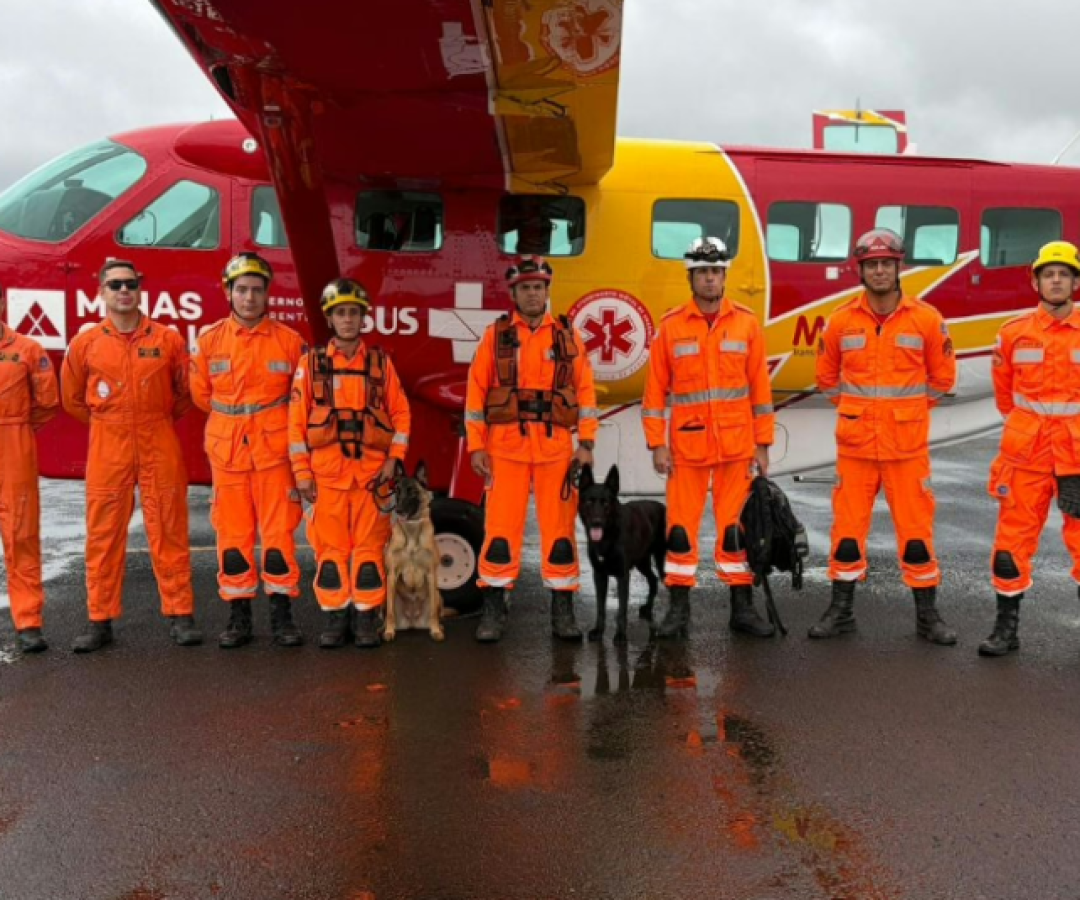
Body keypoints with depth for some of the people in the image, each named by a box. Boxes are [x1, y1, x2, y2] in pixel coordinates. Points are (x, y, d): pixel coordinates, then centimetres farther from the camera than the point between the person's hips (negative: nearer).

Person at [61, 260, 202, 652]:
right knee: (103, 535, 5)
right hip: (108, 450, 1)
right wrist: (109, 423, 14)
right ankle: (100, 620, 14)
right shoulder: (85, 343, 3)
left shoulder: (167, 339, 1)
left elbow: (186, 390, 13)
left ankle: (180, 615, 11)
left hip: (160, 447, -1)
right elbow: (72, 398, 15)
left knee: (169, 531, 3)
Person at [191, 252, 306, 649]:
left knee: (278, 533, 1)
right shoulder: (210, 340, 3)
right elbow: (201, 393, 14)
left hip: (274, 451, -1)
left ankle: (281, 616, 10)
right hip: (227, 452, 2)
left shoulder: (289, 340, -1)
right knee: (233, 535, 7)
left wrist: (269, 421, 10)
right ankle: (239, 617, 17)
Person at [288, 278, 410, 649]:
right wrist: (302, 472, -2)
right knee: (330, 546, 3)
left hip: (371, 471, 0)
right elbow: (296, 419, 3)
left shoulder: (380, 362, 7)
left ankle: (368, 620, 11)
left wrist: (393, 461, -2)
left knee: (369, 546, 2)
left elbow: (400, 413, 8)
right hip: (326, 471, 0)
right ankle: (335, 619, 13)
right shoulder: (312, 363, 5)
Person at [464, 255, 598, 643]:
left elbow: (585, 392, 6)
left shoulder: (567, 337, 9)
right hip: (505, 445, -1)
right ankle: (493, 610, 10)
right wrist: (476, 446, -4)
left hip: (555, 446, 1)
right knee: (500, 527, -1)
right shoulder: (495, 336, 6)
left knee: (559, 527, 4)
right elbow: (476, 392, 3)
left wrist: (586, 444, -2)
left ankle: (563, 610, 13)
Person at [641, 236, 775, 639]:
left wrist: (763, 445, 2)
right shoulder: (671, 326, 1)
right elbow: (655, 389, 2)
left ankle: (742, 607, 17)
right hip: (686, 443, 0)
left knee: (736, 524, 6)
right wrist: (657, 444, -4)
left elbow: (760, 387, 5)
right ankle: (678, 609, 13)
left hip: (736, 444, 1)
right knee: (681, 525, 3)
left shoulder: (747, 323, 3)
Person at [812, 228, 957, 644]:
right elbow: (827, 376, 15)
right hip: (855, 443, 1)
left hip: (908, 445, -1)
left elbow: (942, 376, 9)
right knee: (848, 527, 6)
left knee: (916, 528, 4)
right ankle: (840, 610, 19)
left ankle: (927, 615, 18)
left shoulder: (926, 319, -2)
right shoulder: (841, 321, 1)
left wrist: (909, 409, 9)